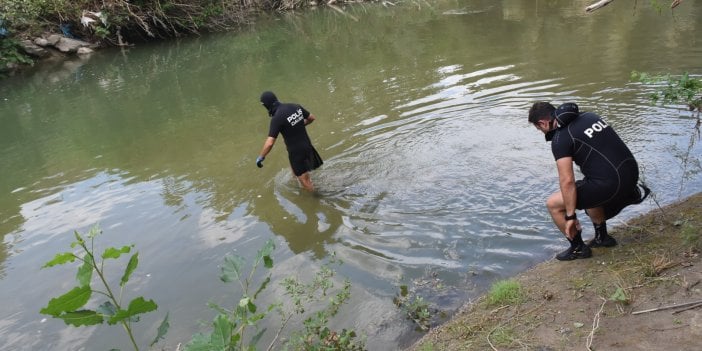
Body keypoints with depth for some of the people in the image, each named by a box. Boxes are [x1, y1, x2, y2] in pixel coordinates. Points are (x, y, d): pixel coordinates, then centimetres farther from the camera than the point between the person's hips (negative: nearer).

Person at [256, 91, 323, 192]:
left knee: (304, 179, 9)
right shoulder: (295, 107, -4)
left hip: (296, 151, -8)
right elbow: (312, 118, 11)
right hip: (307, 146, 8)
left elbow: (269, 143, -28)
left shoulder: (276, 118, -24)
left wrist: (260, 157, -13)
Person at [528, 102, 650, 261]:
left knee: (553, 204, 3)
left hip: (612, 183, -9)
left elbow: (567, 181, -15)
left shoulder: (560, 139, -10)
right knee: (590, 192, 37)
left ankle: (578, 249, 17)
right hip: (631, 172, 9)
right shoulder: (588, 116, 14)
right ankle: (602, 237, 42)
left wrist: (571, 217, -6)